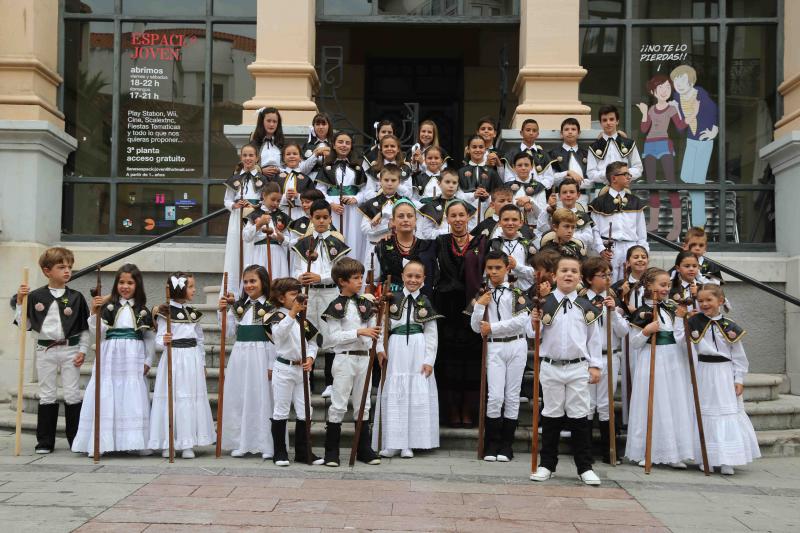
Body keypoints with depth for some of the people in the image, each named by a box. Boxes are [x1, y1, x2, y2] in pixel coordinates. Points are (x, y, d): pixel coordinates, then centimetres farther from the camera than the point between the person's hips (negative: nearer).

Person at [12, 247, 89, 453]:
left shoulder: (76, 297, 0)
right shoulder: (35, 296, 0)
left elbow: (85, 328, 3)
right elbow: (24, 324, 1)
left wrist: (82, 351, -4)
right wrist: (19, 301, -7)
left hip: (70, 350, 0)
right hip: (45, 351, 1)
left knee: (73, 395, 3)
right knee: (47, 396, 8)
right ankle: (45, 442, 16)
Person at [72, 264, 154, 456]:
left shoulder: (142, 310, 8)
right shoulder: (108, 307, 4)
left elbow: (149, 338, 12)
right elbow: (96, 333, -2)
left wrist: (148, 361, 6)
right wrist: (94, 312, -14)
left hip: (134, 358, 1)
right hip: (110, 357, -1)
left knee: (134, 400, 0)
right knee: (106, 397, -2)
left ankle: (136, 442, 7)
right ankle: (101, 442, 4)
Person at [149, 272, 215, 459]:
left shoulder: (193, 313, 13)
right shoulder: (165, 312, -4)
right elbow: (159, 340, -7)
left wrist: (202, 363, 19)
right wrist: (163, 342, -29)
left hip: (192, 359, 5)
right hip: (173, 359, -5)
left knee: (191, 399, 4)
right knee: (171, 399, -2)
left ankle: (187, 444, 10)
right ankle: (167, 443, 9)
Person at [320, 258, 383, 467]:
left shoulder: (366, 304, 8)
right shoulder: (336, 307, -8)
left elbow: (374, 330, 10)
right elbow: (335, 336, -14)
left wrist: (379, 348, -3)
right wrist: (359, 332, -21)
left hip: (364, 358, 5)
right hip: (344, 359, -5)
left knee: (363, 404, 12)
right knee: (338, 405, -1)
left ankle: (364, 449, 20)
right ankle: (331, 451, 7)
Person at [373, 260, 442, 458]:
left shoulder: (426, 303, 5)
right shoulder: (392, 299, 5)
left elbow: (431, 335, 3)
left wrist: (429, 360, -5)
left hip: (418, 351, 0)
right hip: (395, 349, 0)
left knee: (417, 395, 0)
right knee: (393, 395, 1)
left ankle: (409, 444, 8)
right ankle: (393, 443, 8)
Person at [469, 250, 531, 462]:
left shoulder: (516, 292, 4)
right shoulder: (482, 294, 7)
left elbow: (521, 321, -9)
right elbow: (475, 327, 2)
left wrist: (492, 328, -10)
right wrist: (480, 305, -10)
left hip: (516, 346, 0)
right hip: (494, 348, 0)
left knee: (512, 396, 4)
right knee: (495, 396, -9)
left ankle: (506, 446, 12)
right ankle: (491, 445, 2)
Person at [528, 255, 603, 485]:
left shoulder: (586, 307, 3)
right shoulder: (545, 303, -2)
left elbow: (594, 338, 8)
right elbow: (534, 335, 0)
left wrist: (595, 365, 4)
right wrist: (534, 323, -20)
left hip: (578, 368, 1)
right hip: (550, 367, 0)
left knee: (579, 416, 4)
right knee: (551, 415, 9)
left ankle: (585, 467, 13)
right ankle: (547, 464, 18)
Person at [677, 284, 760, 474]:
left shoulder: (730, 327, -2)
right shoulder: (694, 322, 0)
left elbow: (738, 355, 2)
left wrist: (739, 379, -1)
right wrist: (680, 316, -8)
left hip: (725, 374, -1)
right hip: (704, 373, 1)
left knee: (728, 414, 0)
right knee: (705, 415, 6)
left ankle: (727, 461, 7)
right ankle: (706, 458, 16)